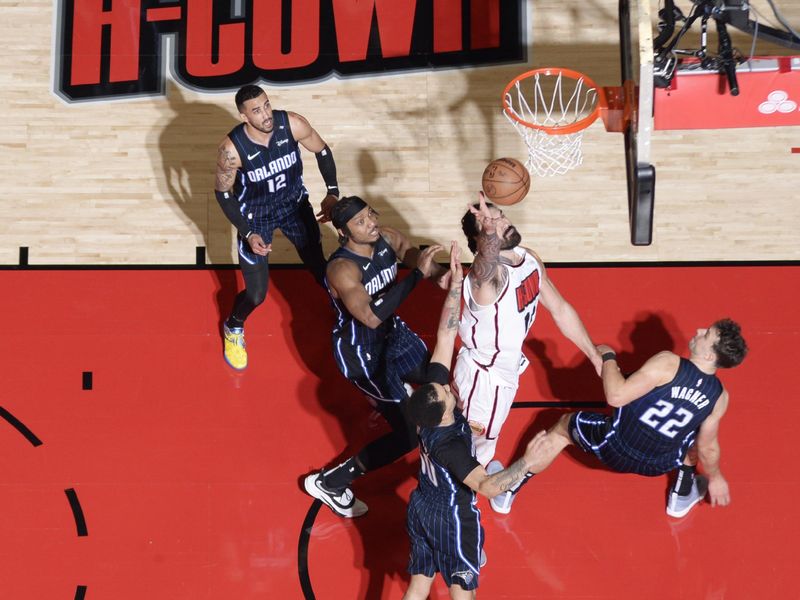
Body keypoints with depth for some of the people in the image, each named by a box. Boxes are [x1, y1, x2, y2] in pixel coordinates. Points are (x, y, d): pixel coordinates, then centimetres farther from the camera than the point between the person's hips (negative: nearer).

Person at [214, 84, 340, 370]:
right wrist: (248, 234, -21)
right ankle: (233, 328, 36)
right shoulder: (232, 148, -32)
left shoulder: (293, 124, -26)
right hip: (256, 216, -3)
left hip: (295, 204, 3)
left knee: (320, 268, 15)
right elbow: (222, 193, -16)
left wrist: (333, 192, -14)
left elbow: (322, 152, -6)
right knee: (256, 293, 2)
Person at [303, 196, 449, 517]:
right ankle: (329, 482, 4)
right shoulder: (342, 268, -35)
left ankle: (392, 394, 60)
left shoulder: (388, 239, -13)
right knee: (410, 434, -9)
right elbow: (371, 317, -45)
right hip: (361, 353, -8)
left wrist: (441, 273, -35)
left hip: (392, 332, 8)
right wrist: (417, 273, -47)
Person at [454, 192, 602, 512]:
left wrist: (595, 357, 7)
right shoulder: (486, 273, -33)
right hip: (483, 375, -7)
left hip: (505, 366, 7)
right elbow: (487, 263, -61)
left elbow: (560, 309, 5)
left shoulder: (529, 258, -7)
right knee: (472, 448, 10)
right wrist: (491, 234, -83)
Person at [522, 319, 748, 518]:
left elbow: (616, 396, -29)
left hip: (615, 449, -3)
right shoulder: (719, 397, -11)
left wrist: (607, 358, -13)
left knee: (563, 426, 25)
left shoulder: (668, 364, -26)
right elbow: (708, 447, 1)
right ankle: (682, 494, 40)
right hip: (659, 466, 4)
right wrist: (715, 477, 20)